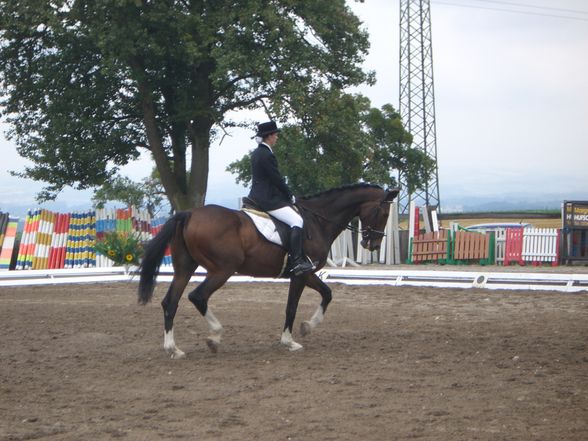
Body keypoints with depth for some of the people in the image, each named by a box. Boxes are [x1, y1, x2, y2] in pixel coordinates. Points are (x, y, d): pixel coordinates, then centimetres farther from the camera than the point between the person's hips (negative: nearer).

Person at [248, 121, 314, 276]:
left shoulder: (256, 153, 15)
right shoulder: (267, 155, -17)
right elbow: (277, 179, -15)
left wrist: (286, 194, 18)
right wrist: (290, 195, -1)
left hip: (257, 197, 11)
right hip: (268, 199, -11)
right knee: (297, 221, -17)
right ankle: (297, 261, -24)